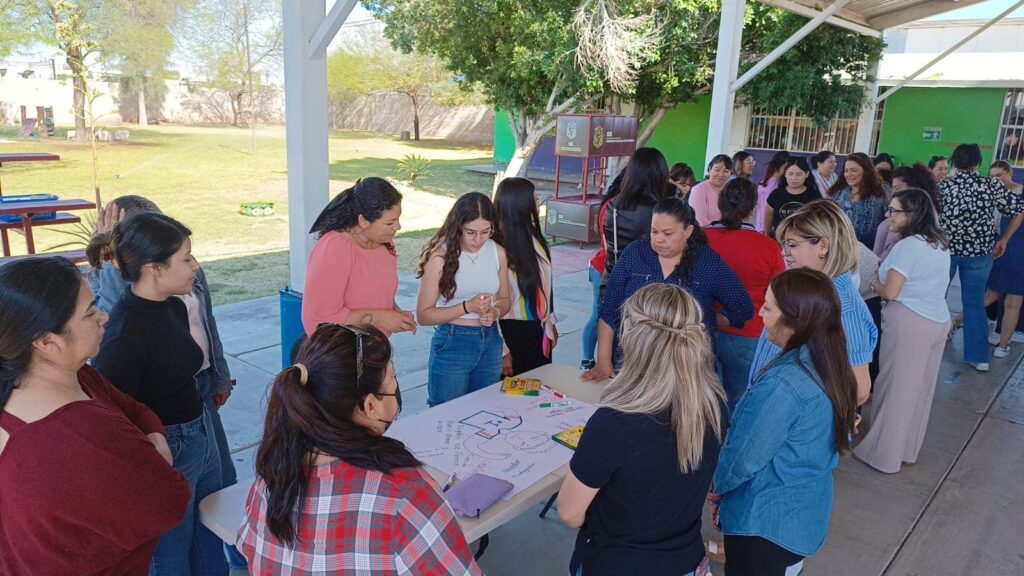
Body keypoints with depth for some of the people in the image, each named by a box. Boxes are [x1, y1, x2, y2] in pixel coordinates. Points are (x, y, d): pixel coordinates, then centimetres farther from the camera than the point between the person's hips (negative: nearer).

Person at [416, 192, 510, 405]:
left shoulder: (497, 252, 0)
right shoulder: (440, 256, -13)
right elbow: (423, 315, -11)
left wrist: (495, 312, -9)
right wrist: (468, 307, -22)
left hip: (491, 342, 4)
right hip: (452, 343, -4)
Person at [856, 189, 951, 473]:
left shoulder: (907, 246, -18)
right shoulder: (940, 244, 9)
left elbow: (891, 292, -18)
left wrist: (874, 284, 2)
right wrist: (888, 271, 14)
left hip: (908, 322, -8)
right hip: (938, 322, 8)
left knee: (895, 388, 4)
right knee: (919, 388, 16)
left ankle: (884, 453, 15)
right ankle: (908, 449, 30)